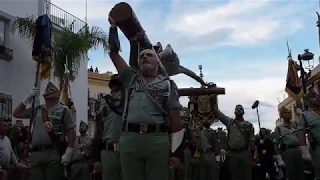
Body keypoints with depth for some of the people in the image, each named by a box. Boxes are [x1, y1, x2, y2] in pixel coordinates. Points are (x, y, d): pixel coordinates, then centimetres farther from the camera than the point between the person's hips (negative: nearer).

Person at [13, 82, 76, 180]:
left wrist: (68, 153, -10)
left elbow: (71, 132, -1)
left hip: (54, 154, -4)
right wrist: (28, 98, 11)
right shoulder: (36, 110, 18)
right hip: (35, 154, 4)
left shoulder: (63, 110, 5)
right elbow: (17, 114, 19)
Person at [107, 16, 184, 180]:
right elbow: (114, 53, 18)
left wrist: (177, 152, -2)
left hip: (158, 141, -2)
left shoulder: (168, 84, 12)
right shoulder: (131, 79, 21)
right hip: (129, 140, 2)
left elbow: (175, 119, 5)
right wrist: (114, 26, 14)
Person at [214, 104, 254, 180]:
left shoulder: (249, 125, 6)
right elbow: (217, 112, 2)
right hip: (232, 154, 1)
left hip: (245, 154, -1)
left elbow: (252, 142, 4)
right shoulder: (229, 122, 9)